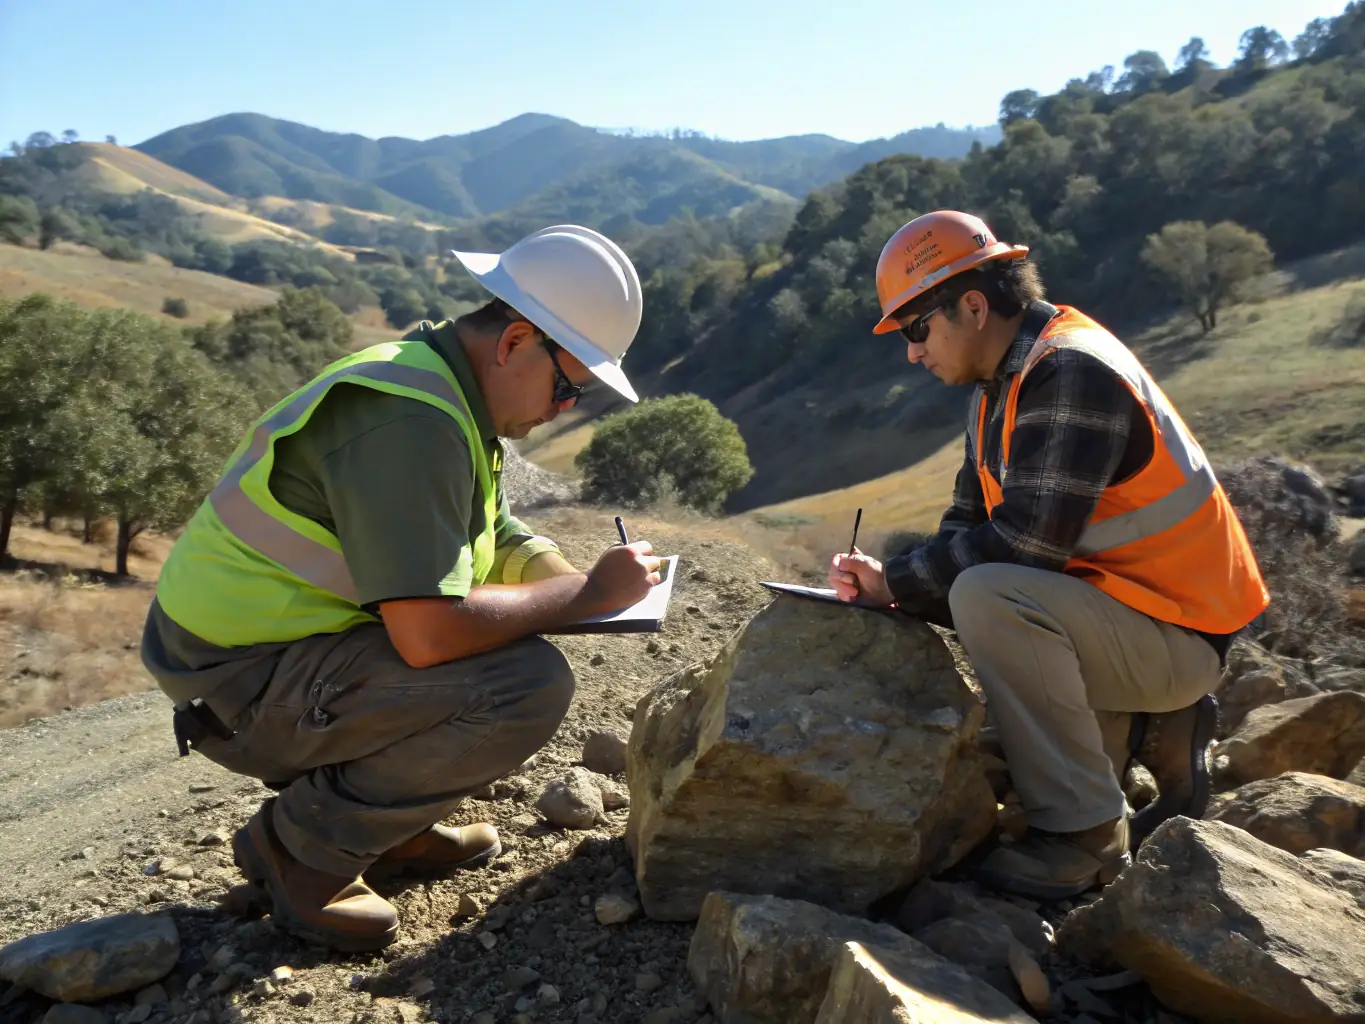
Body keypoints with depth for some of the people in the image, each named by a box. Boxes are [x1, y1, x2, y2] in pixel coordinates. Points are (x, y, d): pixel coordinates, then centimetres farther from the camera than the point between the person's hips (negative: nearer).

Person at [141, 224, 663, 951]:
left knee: (520, 635, 11)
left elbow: (500, 545, 15)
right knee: (530, 685, -23)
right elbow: (429, 635, -32)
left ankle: (387, 826, 14)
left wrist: (598, 587, -2)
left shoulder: (452, 393, 6)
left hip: (294, 640, 10)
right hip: (240, 689, -10)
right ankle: (299, 844, -5)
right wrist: (586, 594, -19)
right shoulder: (408, 420, -26)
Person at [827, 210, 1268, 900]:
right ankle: (1148, 729, 15)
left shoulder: (1071, 373, -21)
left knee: (987, 598, -31)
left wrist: (898, 581, -18)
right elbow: (967, 526, 8)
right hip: (1115, 605, 10)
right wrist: (886, 582, -9)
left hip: (1174, 635, -10)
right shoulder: (1000, 389, 9)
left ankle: (1085, 832, -17)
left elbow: (1024, 542, -29)